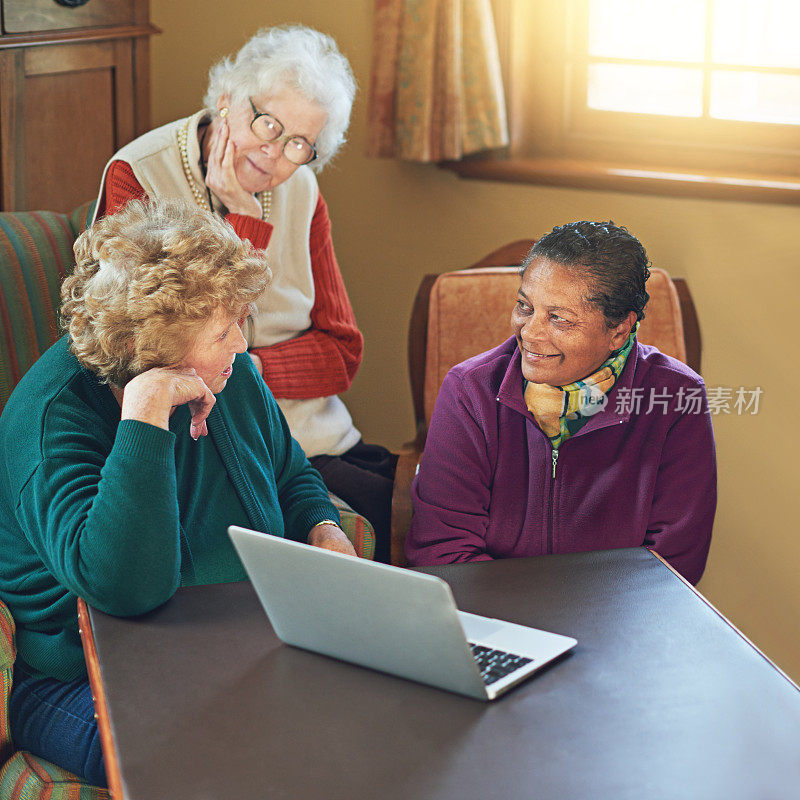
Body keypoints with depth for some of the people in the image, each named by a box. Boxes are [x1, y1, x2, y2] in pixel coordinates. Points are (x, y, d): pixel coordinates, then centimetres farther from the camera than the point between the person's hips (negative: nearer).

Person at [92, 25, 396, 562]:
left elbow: (342, 352, 3)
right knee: (379, 507, -26)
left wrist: (247, 369, -14)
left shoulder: (300, 192, 8)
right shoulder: (136, 178, -8)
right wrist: (245, 221, -18)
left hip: (315, 435, 6)